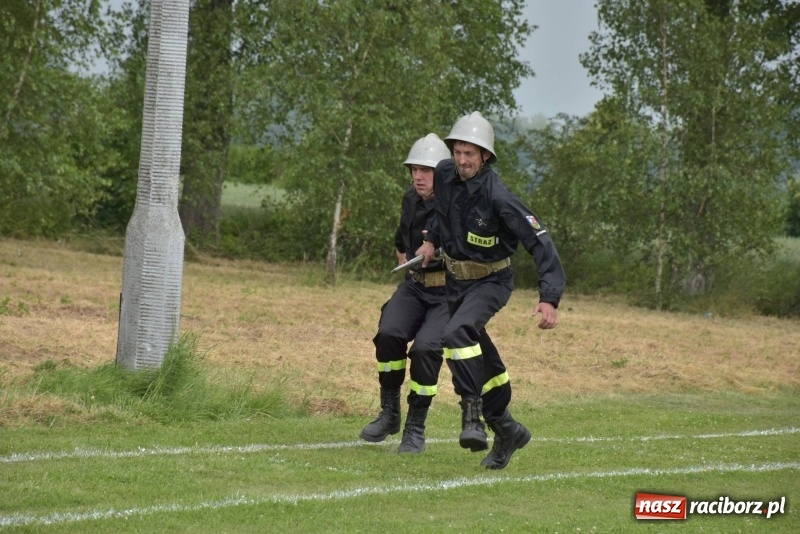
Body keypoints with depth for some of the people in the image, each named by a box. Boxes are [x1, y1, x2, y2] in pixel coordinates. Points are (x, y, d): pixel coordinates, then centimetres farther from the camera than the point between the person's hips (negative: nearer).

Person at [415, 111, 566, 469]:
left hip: (491, 282, -7)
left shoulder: (498, 198, -27)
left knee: (457, 335, -33)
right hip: (456, 279, 7)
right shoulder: (445, 175, -9)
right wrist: (432, 239, 7)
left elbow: (541, 244, -27)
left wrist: (549, 299, -34)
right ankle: (506, 429, 30)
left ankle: (472, 413, -25)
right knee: (478, 359, 14)